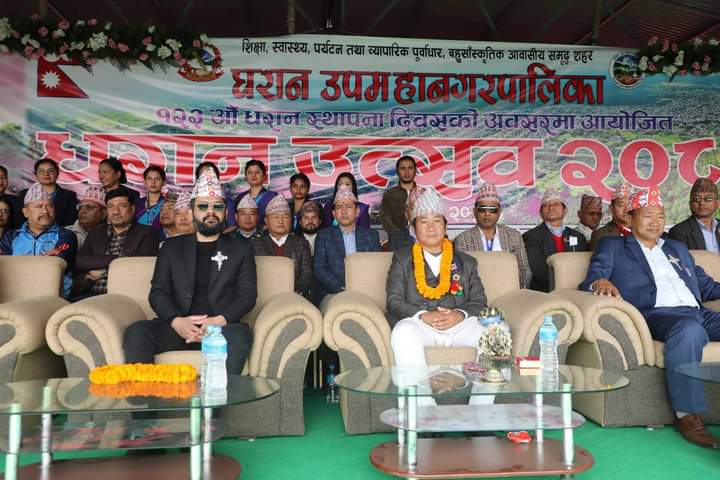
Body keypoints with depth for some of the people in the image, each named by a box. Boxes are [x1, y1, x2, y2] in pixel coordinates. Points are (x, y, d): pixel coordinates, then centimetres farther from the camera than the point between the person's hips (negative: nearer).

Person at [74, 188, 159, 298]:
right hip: (91, 294, 4)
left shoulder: (146, 234, 7)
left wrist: (103, 272, -1)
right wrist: (115, 260, -5)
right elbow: (78, 261, 7)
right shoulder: (96, 233, 21)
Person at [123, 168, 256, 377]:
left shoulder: (241, 249, 16)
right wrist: (176, 321, -14)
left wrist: (219, 321, -16)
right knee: (136, 332, -27)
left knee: (239, 334, -36)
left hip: (222, 327, -1)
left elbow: (247, 294, 4)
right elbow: (158, 292, 9)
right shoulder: (172, 247, 20)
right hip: (178, 326, 2)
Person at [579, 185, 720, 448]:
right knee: (689, 330, -37)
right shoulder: (612, 246, 17)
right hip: (657, 313, -5)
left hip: (698, 312, 6)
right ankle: (687, 415, -30)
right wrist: (600, 282, -20)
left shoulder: (677, 248, 33)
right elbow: (590, 281, 3)